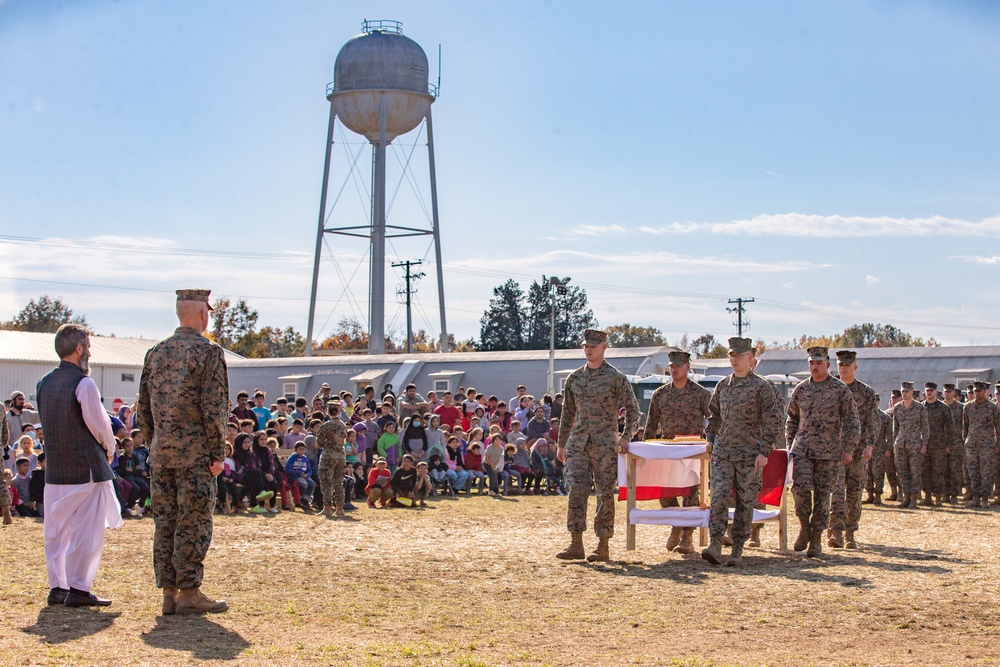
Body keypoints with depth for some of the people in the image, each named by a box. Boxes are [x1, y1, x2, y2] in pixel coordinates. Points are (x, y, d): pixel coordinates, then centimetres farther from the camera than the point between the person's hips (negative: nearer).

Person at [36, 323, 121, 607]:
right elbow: (100, 424, -11)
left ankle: (57, 587, 13)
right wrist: (109, 449, 8)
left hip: (54, 468, 7)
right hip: (87, 466, -7)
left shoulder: (44, 384, 8)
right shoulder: (83, 383, -15)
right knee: (86, 529, -3)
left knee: (56, 529, 10)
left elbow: (46, 423, 14)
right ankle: (79, 589, -4)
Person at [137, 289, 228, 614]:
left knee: (165, 523, 7)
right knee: (193, 523, -2)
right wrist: (218, 454, -9)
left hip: (161, 454, 6)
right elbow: (213, 408, -13)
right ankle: (189, 593, 0)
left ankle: (169, 594, 10)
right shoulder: (208, 352, -8)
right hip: (195, 454, -6)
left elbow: (143, 408, 14)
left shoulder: (155, 353, 11)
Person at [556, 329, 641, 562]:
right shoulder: (574, 378, 12)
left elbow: (633, 409, 0)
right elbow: (567, 413, 19)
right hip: (578, 442, 3)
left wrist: (626, 437, -12)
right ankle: (576, 545, -5)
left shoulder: (615, 377, -2)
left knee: (606, 493, -1)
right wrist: (561, 444, 18)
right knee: (577, 489, -7)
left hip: (605, 444, -3)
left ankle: (603, 546, 5)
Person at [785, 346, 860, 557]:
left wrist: (848, 449, -5)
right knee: (800, 487, -14)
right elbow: (792, 419, 20)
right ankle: (804, 527, 8)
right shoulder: (800, 389, 9)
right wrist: (790, 444, 14)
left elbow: (852, 422, 1)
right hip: (802, 449, 2)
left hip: (829, 451, -2)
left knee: (822, 494, 1)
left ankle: (816, 539, 10)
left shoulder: (840, 390, 0)